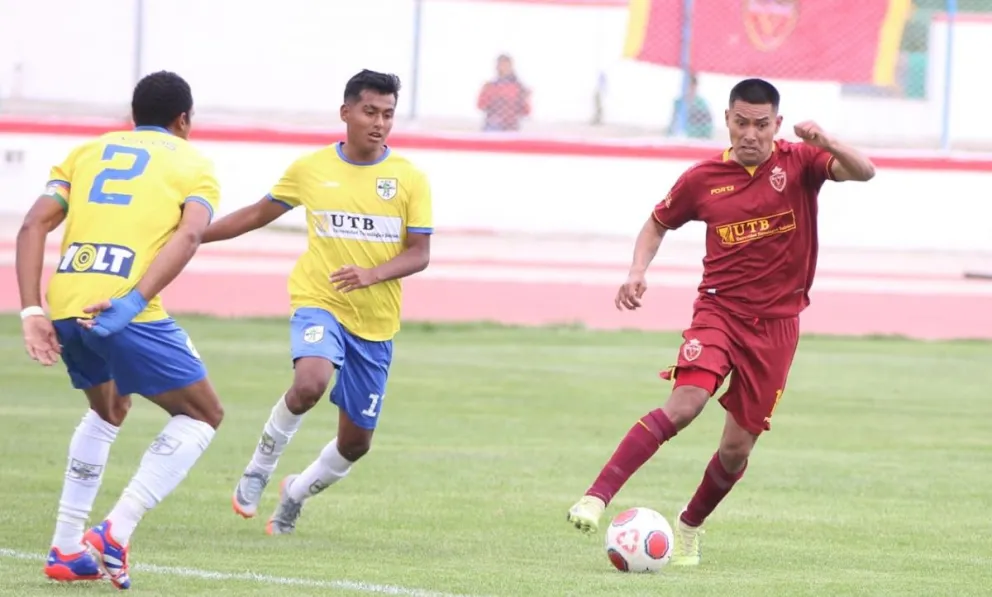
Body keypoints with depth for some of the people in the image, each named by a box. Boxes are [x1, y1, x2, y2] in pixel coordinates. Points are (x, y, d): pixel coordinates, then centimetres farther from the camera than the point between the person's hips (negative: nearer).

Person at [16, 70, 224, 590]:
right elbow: (188, 235, -8)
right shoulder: (194, 165, 13)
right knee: (202, 416, 14)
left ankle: (65, 550, 26)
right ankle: (116, 533, -3)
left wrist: (32, 311, 3)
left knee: (108, 410, 32)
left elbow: (34, 224, 9)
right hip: (124, 309, -5)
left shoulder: (87, 152, 24)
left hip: (65, 307, 5)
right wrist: (132, 301, -17)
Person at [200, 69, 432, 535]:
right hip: (318, 302, -2)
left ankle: (297, 492, 39)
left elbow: (419, 253, -3)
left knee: (356, 442, 7)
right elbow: (258, 214, 14)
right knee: (310, 383, -34)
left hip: (376, 321, 2)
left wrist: (372, 275, -22)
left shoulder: (410, 179, -2)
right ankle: (260, 468, -8)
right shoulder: (310, 169, 1)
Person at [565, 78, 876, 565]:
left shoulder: (799, 163, -3)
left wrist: (826, 143, -37)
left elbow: (864, 172, -19)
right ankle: (596, 498, -27)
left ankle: (690, 526, 29)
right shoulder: (703, 179, 0)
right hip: (720, 310, -1)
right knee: (684, 404, -25)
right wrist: (637, 272, -2)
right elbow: (658, 223, 16)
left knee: (737, 446, 4)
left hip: (776, 323, 1)